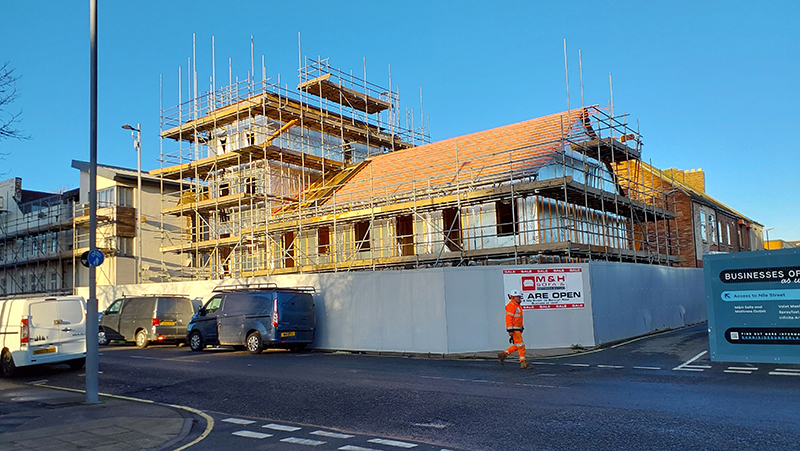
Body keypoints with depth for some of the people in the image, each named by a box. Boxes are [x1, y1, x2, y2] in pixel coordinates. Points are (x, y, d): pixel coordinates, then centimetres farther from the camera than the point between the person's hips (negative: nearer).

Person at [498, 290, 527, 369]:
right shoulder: (511, 306, -14)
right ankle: (523, 362, -1)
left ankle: (503, 354, 17)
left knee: (517, 346, 10)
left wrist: (521, 328, 22)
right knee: (521, 345, -7)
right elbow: (508, 318, -20)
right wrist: (510, 330, -23)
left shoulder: (517, 306, 17)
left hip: (517, 329, 10)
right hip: (513, 329, -10)